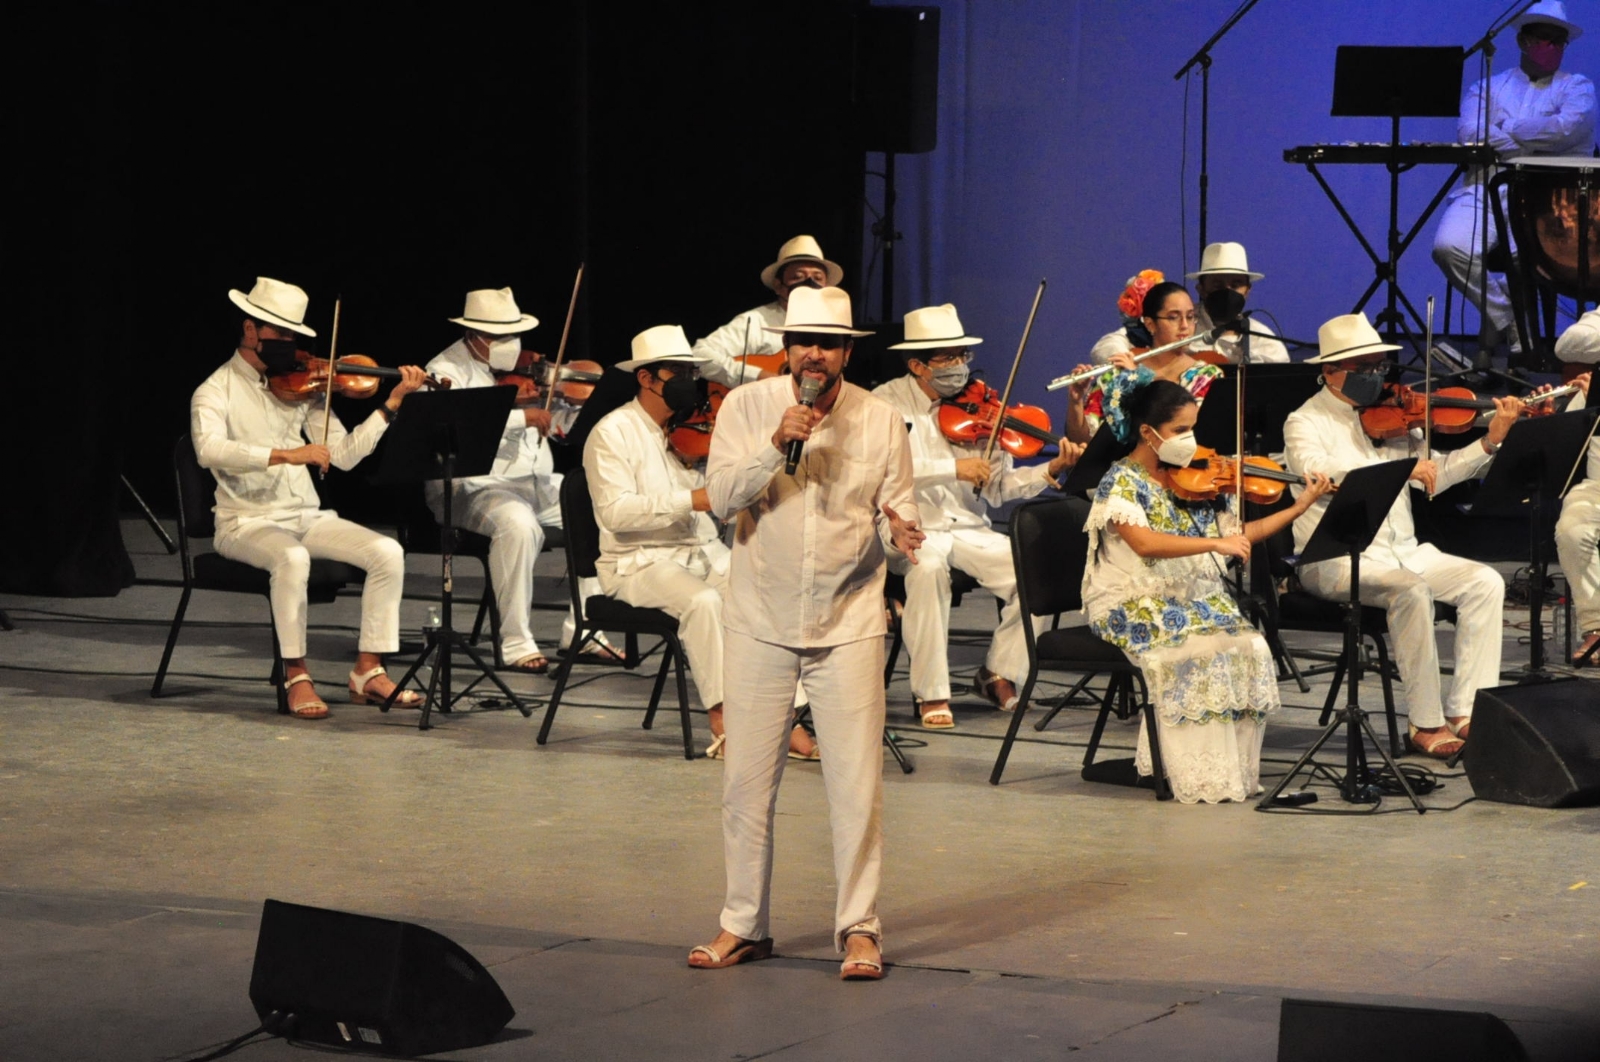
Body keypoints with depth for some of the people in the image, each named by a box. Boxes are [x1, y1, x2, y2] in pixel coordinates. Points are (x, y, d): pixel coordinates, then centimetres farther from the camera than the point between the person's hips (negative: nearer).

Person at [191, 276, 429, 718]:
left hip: (308, 517, 5)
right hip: (248, 523, -5)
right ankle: (296, 676, -24)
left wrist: (392, 403, -3)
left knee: (387, 552, -15)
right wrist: (284, 454, -37)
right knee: (291, 558, -37)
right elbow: (209, 449, -28)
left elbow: (345, 454, 5)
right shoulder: (216, 392, -6)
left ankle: (368, 670, -8)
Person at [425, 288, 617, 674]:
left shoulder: (520, 372, 15)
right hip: (474, 487, -7)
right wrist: (523, 417, -32)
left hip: (537, 483, 7)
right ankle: (516, 644, -27)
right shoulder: (448, 371, -5)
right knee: (518, 523, -36)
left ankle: (582, 631, -2)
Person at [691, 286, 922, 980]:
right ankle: (744, 925, 16)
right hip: (761, 621, 1)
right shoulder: (747, 406, 0)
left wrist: (898, 531, -22)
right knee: (747, 779, 5)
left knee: (855, 780, -4)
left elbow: (898, 513, 1)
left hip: (848, 622, -1)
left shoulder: (880, 422, 0)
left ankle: (859, 927, 4)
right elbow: (721, 496, -10)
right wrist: (777, 444, -22)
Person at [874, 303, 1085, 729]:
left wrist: (1051, 470, -13)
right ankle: (931, 693, -24)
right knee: (929, 566, -38)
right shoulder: (887, 403, -5)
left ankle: (998, 674, 3)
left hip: (969, 532, 4)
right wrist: (952, 469, -31)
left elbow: (999, 488, 3)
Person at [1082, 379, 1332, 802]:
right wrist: (1215, 544, -30)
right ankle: (1203, 774, -21)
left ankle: (1237, 768, -11)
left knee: (1253, 650, -19)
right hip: (1133, 608, -6)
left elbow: (1240, 534, 13)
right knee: (1203, 654, -29)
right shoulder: (1122, 481, -10)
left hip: (1196, 602, 6)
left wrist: (1301, 506, 7)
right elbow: (1145, 543, -26)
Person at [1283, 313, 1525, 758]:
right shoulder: (1305, 423, -3)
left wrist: (1490, 441, -4)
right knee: (1410, 590, -33)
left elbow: (1436, 475, 9)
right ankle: (1427, 725, -25)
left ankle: (1464, 713, -14)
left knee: (1485, 582, -12)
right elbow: (1316, 473, -25)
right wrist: (1400, 469, -31)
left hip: (1402, 551, 6)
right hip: (1335, 560, -6)